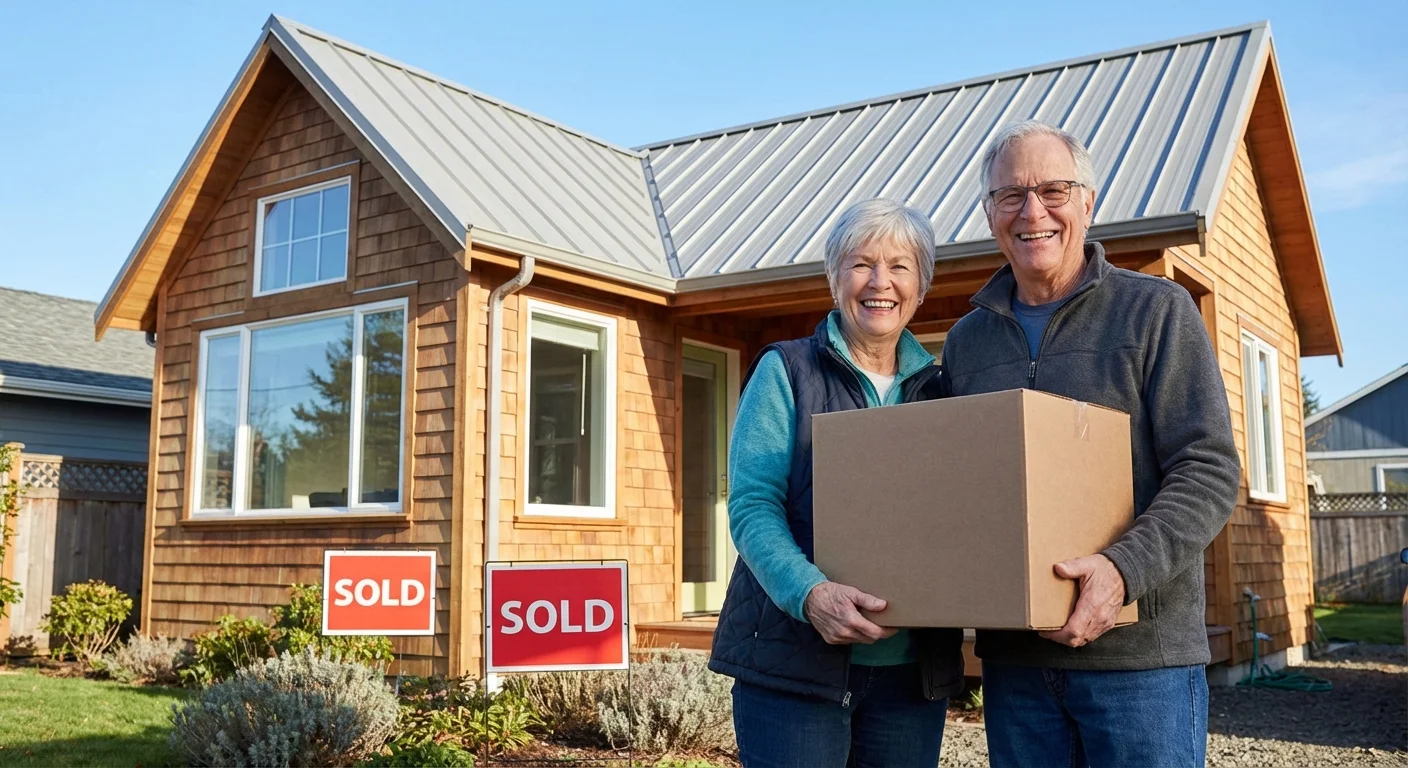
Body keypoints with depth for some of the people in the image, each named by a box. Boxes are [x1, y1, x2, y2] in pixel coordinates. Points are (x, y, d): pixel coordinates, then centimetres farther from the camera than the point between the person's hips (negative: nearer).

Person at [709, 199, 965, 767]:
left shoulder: (937, 389, 11)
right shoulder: (786, 372, 0)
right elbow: (752, 507, -9)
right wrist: (810, 594, -26)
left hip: (913, 671, 4)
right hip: (792, 661, -4)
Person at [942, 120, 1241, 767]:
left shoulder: (1157, 311, -1)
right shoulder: (966, 341, 12)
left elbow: (1209, 471, -8)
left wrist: (1124, 569, -23)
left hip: (1139, 651, -3)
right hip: (1011, 657, 4)